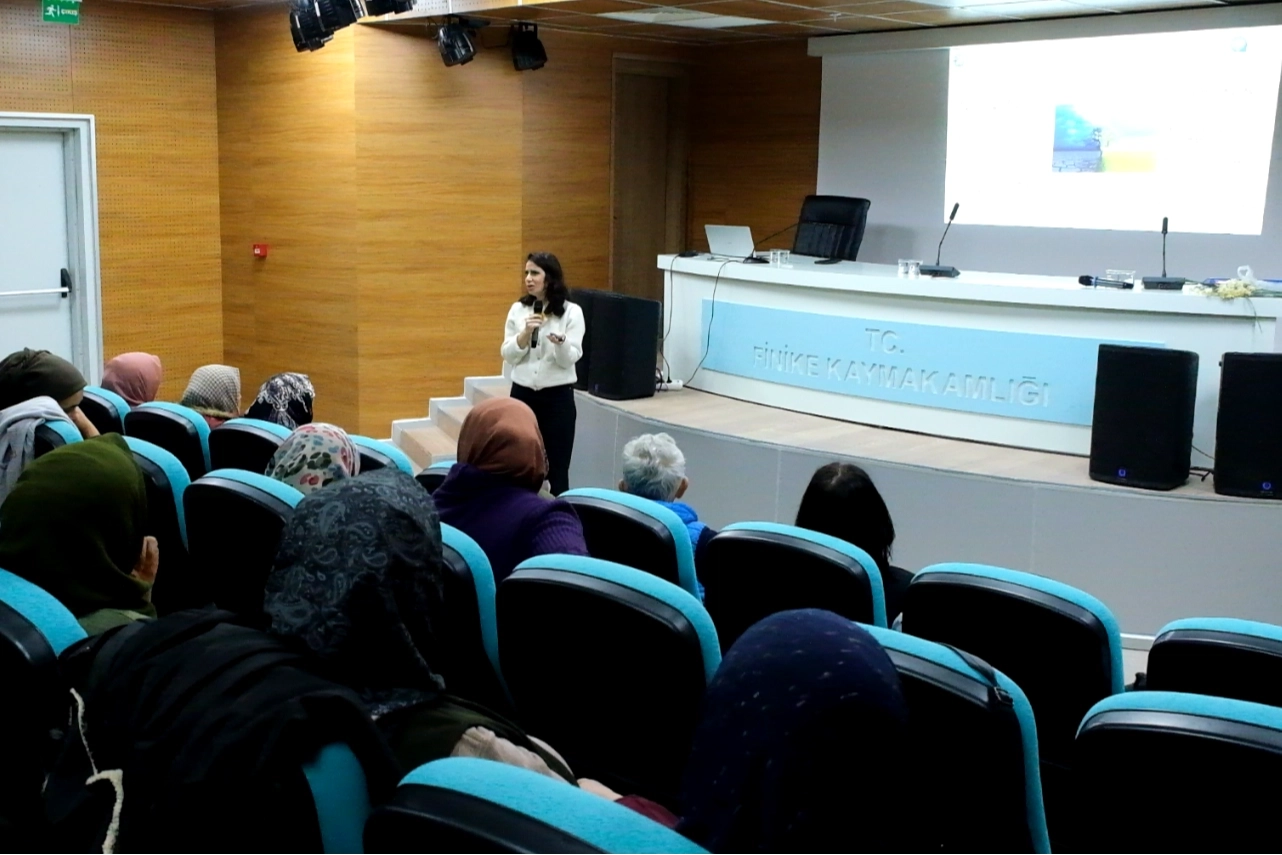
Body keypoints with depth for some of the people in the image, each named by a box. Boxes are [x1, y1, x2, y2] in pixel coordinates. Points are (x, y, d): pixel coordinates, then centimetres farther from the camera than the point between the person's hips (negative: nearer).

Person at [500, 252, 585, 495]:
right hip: (522, 394, 3)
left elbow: (570, 359, -10)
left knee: (556, 468, 0)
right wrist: (525, 334, -14)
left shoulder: (571, 312, -4)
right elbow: (508, 356, 2)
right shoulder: (518, 309, 5)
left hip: (558, 396, -3)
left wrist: (560, 342, -30)